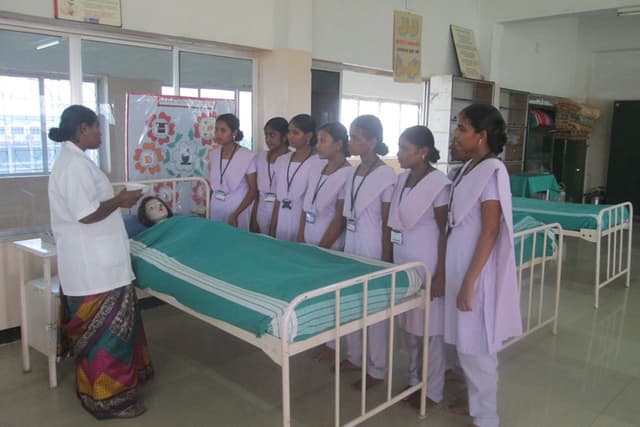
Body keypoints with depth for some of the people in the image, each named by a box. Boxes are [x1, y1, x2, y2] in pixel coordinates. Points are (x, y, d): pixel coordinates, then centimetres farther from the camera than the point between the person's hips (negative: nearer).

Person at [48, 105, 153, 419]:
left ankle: (98, 383, 37)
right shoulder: (76, 164, -20)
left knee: (111, 324, 21)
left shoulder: (70, 160, 13)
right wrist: (120, 200, -12)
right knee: (105, 328, 0)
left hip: (94, 261, 11)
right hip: (94, 265, -11)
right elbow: (87, 215, -25)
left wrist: (115, 200, 15)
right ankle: (108, 398, 13)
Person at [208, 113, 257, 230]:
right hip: (216, 208, 5)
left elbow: (253, 190, -12)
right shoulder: (213, 155, 2)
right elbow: (211, 184, 12)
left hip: (237, 210, -4)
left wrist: (235, 214, -16)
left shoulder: (247, 157, -14)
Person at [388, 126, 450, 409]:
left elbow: (445, 232, -15)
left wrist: (441, 274, -17)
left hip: (427, 264, -8)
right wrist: (389, 258, 13)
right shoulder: (403, 179, 7)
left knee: (430, 327, 5)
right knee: (409, 324, 17)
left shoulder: (439, 184, -15)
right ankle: (414, 380, 34)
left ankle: (433, 391, 22)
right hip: (403, 260, 8)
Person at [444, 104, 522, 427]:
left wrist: (469, 282, -21)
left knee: (476, 347, 4)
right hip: (461, 265, 9)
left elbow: (490, 232, -21)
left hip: (476, 271, -9)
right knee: (467, 343, 20)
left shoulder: (492, 171, -18)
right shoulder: (470, 167, 9)